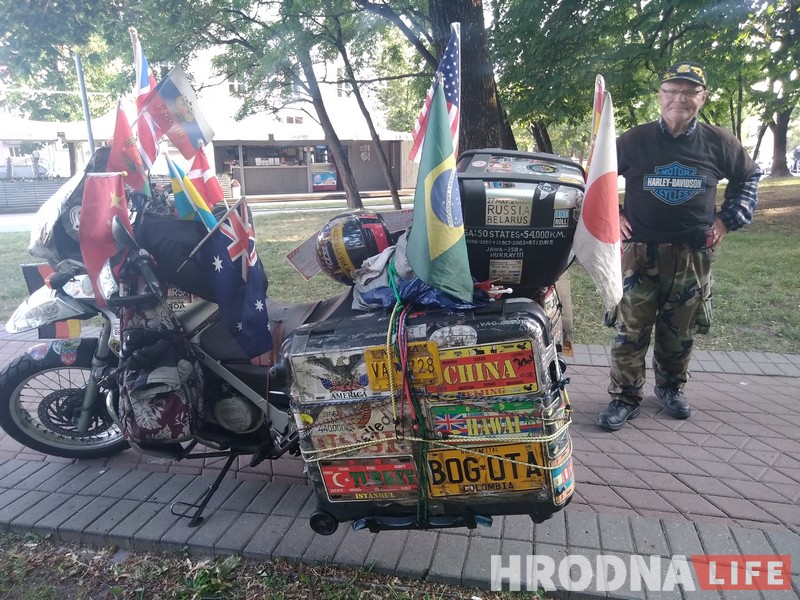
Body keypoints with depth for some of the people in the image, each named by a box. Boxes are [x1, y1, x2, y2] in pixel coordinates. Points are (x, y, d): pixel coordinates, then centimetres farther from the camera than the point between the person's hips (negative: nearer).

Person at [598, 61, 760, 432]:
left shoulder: (718, 143, 2)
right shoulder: (633, 141, -3)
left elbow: (749, 177, 19)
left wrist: (729, 219, 9)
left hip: (694, 254, 2)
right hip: (640, 251, -2)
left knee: (680, 331, 11)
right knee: (631, 329, -3)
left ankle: (671, 387, 32)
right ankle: (625, 398, 8)